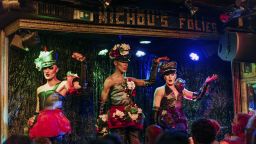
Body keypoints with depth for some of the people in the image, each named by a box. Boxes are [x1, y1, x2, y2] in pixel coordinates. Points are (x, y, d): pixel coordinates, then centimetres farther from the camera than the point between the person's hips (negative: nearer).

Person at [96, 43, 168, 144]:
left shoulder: (129, 80, 13)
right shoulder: (110, 80, -2)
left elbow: (150, 81, 14)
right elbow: (102, 103, -2)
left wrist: (155, 64, 9)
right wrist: (102, 123, -5)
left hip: (132, 117, 5)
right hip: (118, 118, -5)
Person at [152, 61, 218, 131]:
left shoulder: (180, 90, 13)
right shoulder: (160, 90, -2)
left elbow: (197, 96, 14)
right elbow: (156, 110, -5)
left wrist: (206, 83, 7)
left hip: (181, 123, 5)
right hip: (167, 124, -5)